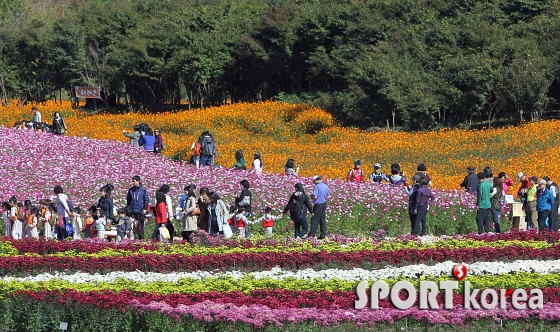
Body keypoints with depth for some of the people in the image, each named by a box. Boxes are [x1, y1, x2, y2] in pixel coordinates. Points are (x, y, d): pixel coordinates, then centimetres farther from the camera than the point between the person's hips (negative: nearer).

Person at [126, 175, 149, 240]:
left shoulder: (143, 190, -1)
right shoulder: (131, 190, 9)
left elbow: (146, 199, -1)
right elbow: (128, 200, 15)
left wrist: (145, 208, -8)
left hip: (140, 211, -3)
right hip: (132, 211, 3)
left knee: (140, 226, 0)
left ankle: (141, 238, 4)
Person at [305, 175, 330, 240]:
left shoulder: (317, 186, -14)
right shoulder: (325, 186, 9)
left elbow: (315, 196, -19)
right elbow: (327, 196, 15)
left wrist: (311, 196, 1)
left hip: (318, 205, -7)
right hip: (324, 205, 7)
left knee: (314, 220, -7)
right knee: (322, 220, 10)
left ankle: (311, 235, -11)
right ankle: (323, 235, 10)